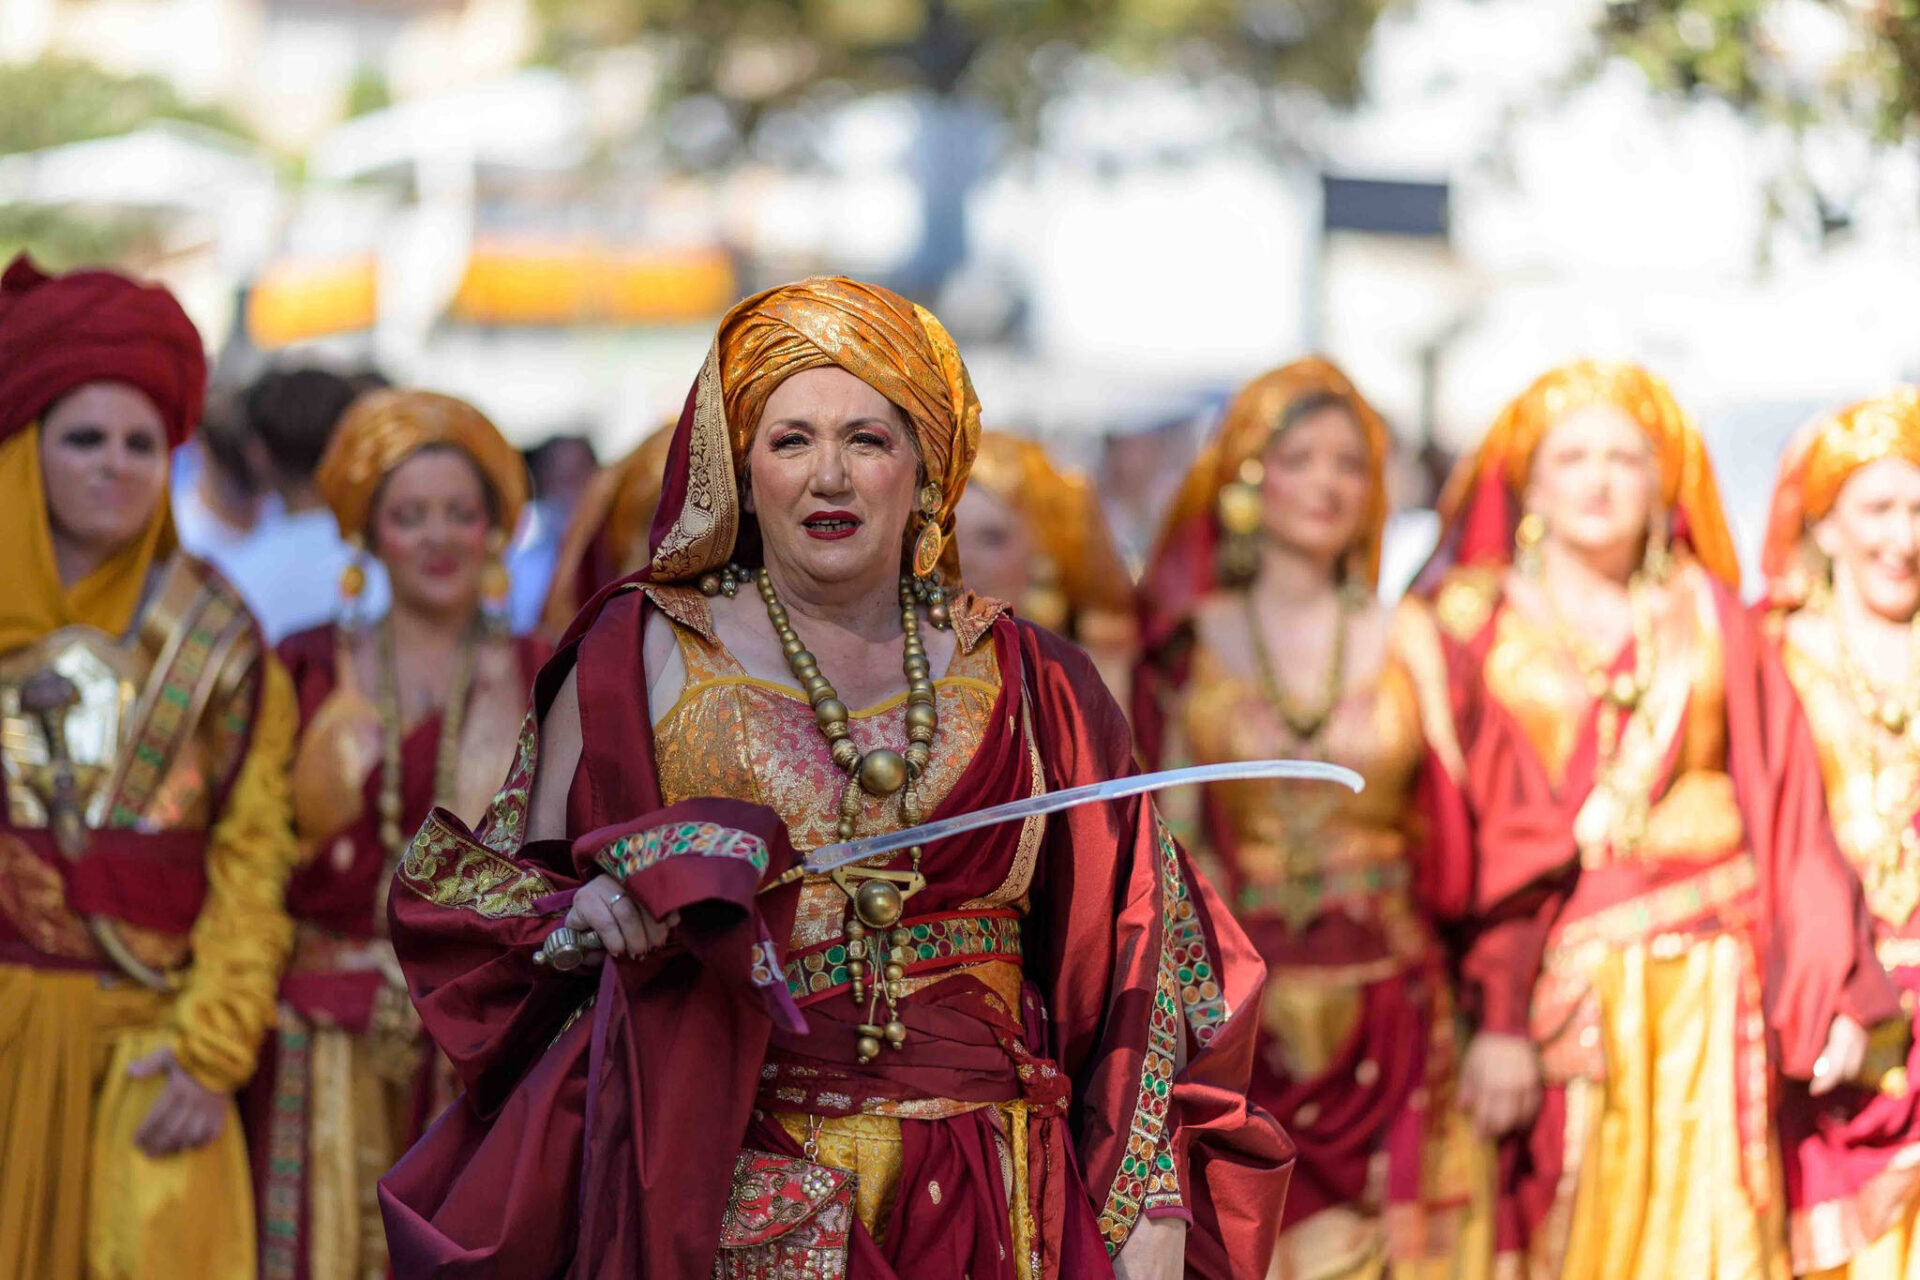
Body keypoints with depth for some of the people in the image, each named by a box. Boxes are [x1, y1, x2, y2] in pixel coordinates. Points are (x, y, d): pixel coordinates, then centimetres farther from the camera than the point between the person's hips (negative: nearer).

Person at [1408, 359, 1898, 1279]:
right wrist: (1491, 1016, -14)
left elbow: (1785, 806, 7)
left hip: (1706, 990, 1)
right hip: (1552, 985, -1)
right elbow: (1448, 840, -4)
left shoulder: (1709, 617, 9)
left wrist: (1830, 993, -2)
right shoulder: (1473, 626, 2)